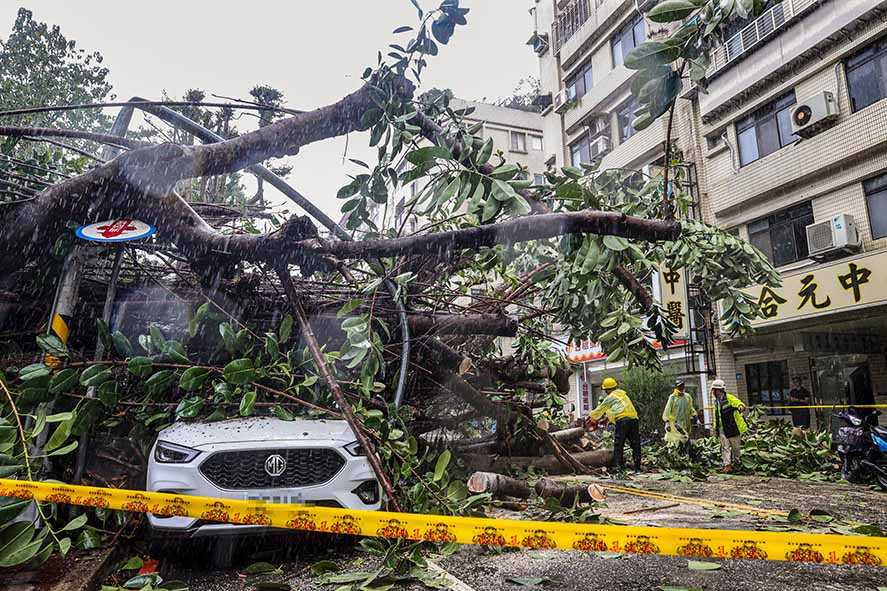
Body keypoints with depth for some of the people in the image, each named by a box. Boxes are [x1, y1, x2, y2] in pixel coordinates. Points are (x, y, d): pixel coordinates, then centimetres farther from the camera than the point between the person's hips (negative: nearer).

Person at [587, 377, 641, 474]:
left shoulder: (609, 398, 6)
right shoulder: (623, 393, 24)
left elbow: (600, 410, 17)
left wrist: (590, 417, 34)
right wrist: (607, 419, 43)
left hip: (622, 421, -6)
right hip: (633, 419, 6)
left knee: (618, 445, -1)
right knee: (636, 445, 9)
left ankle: (618, 466, -8)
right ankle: (637, 467, 10)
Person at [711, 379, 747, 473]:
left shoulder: (729, 398, -9)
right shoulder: (716, 402, 12)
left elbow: (741, 405, -23)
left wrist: (740, 408, -46)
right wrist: (715, 427, 20)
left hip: (733, 428, -5)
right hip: (722, 429, 5)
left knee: (735, 447, 10)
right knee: (725, 447, -2)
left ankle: (735, 462, 27)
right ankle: (727, 465, -2)